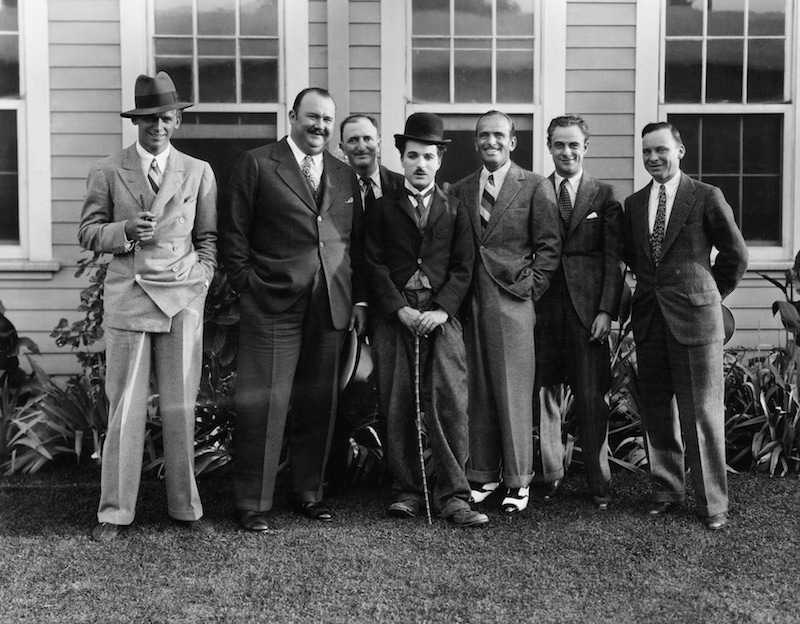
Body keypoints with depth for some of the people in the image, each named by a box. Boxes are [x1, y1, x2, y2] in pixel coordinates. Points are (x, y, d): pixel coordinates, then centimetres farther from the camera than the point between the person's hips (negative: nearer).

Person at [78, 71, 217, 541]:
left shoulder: (199, 172, 12)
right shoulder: (109, 172, 8)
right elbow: (88, 233, 7)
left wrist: (203, 277, 3)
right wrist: (126, 230, -11)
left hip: (183, 299, 1)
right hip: (128, 296, -1)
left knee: (181, 408, 2)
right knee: (125, 408, 0)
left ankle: (186, 507, 14)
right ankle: (115, 511, 10)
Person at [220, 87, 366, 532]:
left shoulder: (344, 175, 16)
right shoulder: (257, 165, 2)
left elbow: (355, 242, 18)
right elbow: (233, 234, 0)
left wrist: (358, 299, 11)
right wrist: (249, 288, -6)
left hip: (330, 310, 5)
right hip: (272, 308, -4)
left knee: (319, 405, 10)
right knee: (263, 405, -3)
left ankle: (308, 492, 24)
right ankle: (253, 503, 7)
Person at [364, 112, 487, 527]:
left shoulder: (454, 210, 14)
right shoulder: (382, 209, 12)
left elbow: (462, 267, 7)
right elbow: (375, 265, 3)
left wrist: (441, 309, -9)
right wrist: (400, 309, -10)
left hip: (441, 317, 0)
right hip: (395, 317, 0)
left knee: (450, 404, -9)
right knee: (398, 408, 0)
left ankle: (453, 496, -6)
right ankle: (408, 491, 10)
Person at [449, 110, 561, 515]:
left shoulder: (535, 187, 3)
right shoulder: (460, 191, 14)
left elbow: (549, 245, 0)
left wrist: (531, 287, -6)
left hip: (512, 300, -4)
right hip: (469, 300, 4)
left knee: (513, 393, -1)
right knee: (477, 392, 7)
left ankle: (518, 480, 8)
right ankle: (482, 475, 16)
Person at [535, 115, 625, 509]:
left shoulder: (604, 196, 7)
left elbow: (614, 260, 3)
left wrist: (607, 310, -7)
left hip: (587, 309, -1)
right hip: (542, 308, 1)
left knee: (592, 398, 0)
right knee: (543, 395, 4)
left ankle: (599, 483, 9)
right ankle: (549, 476, 17)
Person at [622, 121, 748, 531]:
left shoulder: (706, 197, -2)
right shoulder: (634, 204, 11)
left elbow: (735, 254, 4)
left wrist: (712, 294, 10)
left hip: (695, 317, -4)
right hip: (649, 317, 5)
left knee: (702, 412, -2)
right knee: (656, 411, 9)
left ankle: (712, 503, 8)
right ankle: (666, 490, 22)